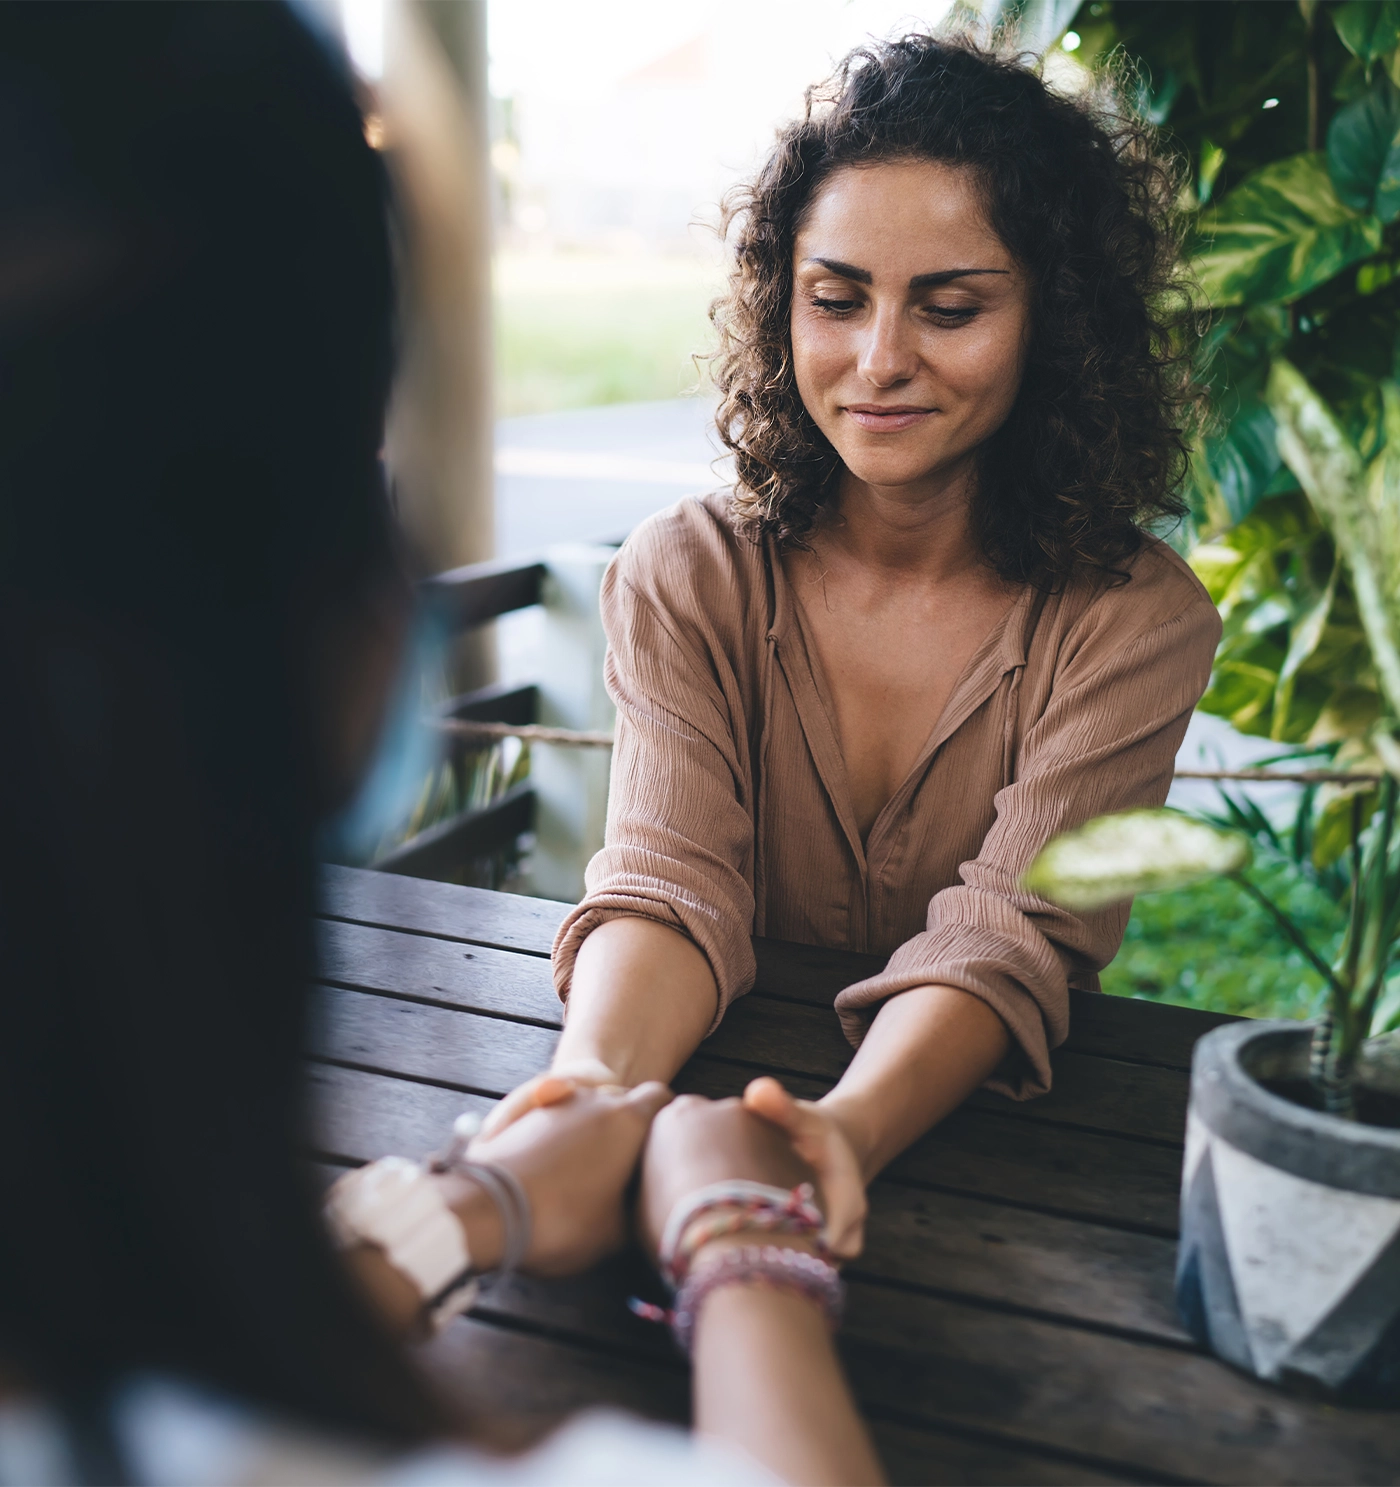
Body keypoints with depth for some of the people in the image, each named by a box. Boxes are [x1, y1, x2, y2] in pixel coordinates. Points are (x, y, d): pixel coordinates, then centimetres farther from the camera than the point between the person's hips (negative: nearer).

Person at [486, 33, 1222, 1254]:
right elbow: (674, 882, -14)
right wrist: (597, 1076, -36)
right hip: (718, 1102, 1)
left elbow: (1009, 939, -18)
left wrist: (851, 1128, -38)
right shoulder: (685, 578, -3)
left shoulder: (1136, 622, -8)